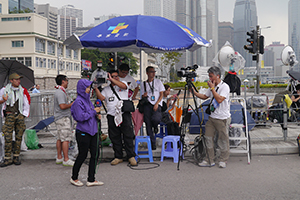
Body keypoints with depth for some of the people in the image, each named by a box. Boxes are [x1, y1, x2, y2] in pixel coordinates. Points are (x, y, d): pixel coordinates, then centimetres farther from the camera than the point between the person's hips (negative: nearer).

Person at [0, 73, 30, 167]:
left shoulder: (23, 90, 6)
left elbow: (27, 104, 11)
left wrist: (24, 115, 4)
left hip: (20, 115, 2)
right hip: (9, 115, -2)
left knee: (18, 137, 3)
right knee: (8, 137, -6)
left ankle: (16, 157, 13)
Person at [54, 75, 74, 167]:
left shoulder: (61, 92, 19)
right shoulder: (60, 92, -15)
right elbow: (62, 106, -23)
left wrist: (71, 104, 15)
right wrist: (72, 104, -11)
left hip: (60, 118, 11)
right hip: (63, 118, -11)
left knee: (60, 138, 12)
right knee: (66, 139, -9)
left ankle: (59, 158, 18)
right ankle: (66, 160, -7)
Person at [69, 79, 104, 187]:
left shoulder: (87, 100, 13)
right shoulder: (78, 101, -13)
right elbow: (81, 117, -21)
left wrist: (97, 115, 2)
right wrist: (94, 111, -14)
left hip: (93, 131, 8)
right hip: (83, 133, -8)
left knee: (95, 155, 6)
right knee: (82, 155, 2)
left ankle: (91, 179, 14)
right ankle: (74, 178, 22)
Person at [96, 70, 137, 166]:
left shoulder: (123, 83, 12)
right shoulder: (106, 89, 17)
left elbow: (123, 86, -13)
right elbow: (101, 97, 0)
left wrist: (112, 79, -14)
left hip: (124, 114, -2)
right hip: (112, 116, 2)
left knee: (128, 136, -3)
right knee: (115, 137, 5)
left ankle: (131, 156, 4)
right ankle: (118, 157, 15)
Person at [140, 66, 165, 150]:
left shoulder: (158, 82, 12)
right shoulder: (143, 84, 16)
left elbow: (161, 94, 7)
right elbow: (143, 96, 17)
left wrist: (156, 104, -7)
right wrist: (144, 95, -8)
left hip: (157, 105, -2)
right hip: (147, 105, 2)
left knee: (155, 119, -30)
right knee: (148, 124, -8)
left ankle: (155, 127, 8)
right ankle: (152, 144, 1)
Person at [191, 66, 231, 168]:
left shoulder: (224, 87, -12)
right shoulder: (212, 87, 11)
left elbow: (219, 99, -24)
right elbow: (204, 96, 20)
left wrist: (212, 88, -18)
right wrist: (194, 92, 7)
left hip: (223, 118, -7)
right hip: (212, 117, 7)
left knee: (223, 140, 2)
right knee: (208, 137, 7)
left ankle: (223, 161, 17)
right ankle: (210, 160, 17)